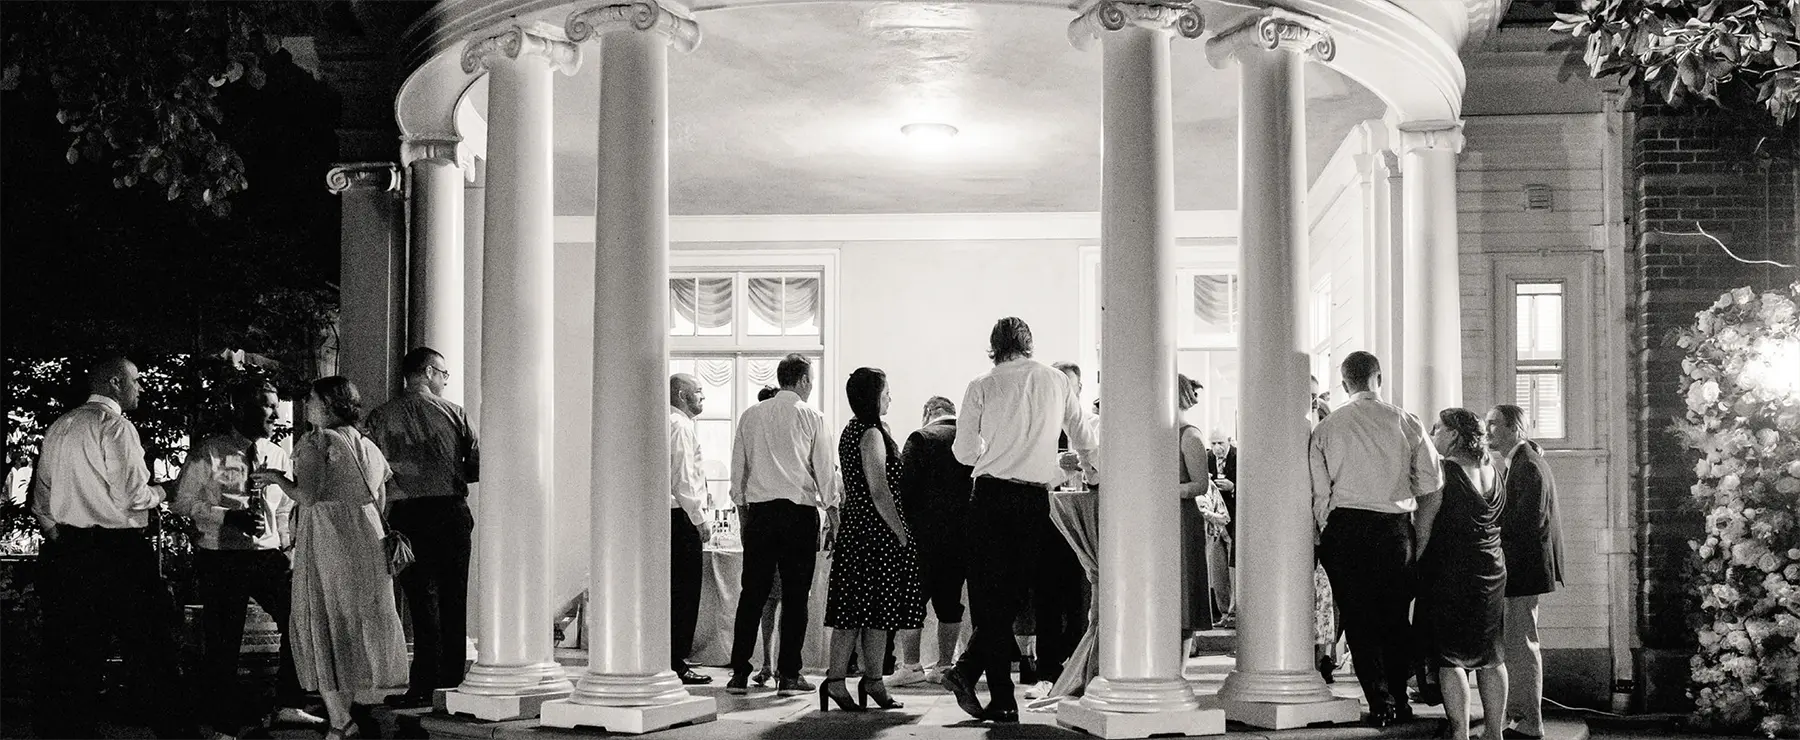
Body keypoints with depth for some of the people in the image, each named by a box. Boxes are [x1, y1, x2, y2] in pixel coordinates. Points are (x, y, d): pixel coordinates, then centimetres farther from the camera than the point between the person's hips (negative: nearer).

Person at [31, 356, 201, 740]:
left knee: (69, 663, 10)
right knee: (153, 655, -2)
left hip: (65, 554, 8)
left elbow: (40, 499, 17)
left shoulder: (57, 428, 14)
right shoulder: (115, 427, -10)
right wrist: (158, 493, 3)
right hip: (117, 553, -8)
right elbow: (132, 496, -16)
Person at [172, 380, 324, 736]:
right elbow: (182, 503, -5)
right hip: (220, 559, -4)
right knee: (222, 644, 0)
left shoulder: (279, 456, 12)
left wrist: (286, 547, 7)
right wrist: (229, 517, -16)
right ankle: (226, 726, 14)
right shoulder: (208, 452, -3)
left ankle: (287, 705, 3)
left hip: (268, 556, 4)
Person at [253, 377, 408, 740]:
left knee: (324, 628, 0)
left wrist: (277, 477, -2)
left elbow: (307, 496, -18)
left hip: (325, 542, -7)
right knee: (358, 622, 12)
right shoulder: (368, 447, 13)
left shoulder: (316, 441, -8)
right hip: (366, 541, 7)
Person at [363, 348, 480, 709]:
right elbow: (478, 466, 1)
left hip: (406, 516, 0)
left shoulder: (380, 418, 2)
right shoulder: (454, 414, 1)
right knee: (453, 599, 9)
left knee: (422, 599, 2)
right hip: (452, 512, 0)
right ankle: (451, 682, 14)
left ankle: (424, 687, 0)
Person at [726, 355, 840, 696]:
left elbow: (738, 468, 13)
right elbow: (825, 469, 0)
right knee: (795, 595, 2)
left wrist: (743, 511, 20)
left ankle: (739, 673, 5)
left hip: (759, 511, 3)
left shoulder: (751, 415, 10)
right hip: (799, 511, -3)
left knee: (752, 593, 6)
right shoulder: (810, 417, -1)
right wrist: (833, 514, 6)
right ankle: (788, 675, 2)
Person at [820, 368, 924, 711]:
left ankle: (836, 680, 8)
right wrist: (901, 533, -15)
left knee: (852, 610, 8)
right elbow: (879, 492, -19)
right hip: (877, 532, -9)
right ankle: (873, 681, 1)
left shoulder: (851, 431, 15)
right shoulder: (872, 434, -14)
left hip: (855, 528, 9)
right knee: (879, 609, -3)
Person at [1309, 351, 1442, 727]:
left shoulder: (1326, 428, 0)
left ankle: (1380, 703, 4)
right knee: (1396, 615, 13)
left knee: (1358, 618, 6)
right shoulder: (1408, 424, 0)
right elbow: (1431, 484, 1)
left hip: (1344, 527, 0)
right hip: (1395, 527, 1)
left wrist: (1324, 533, 11)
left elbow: (1319, 491, -1)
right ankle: (1399, 700, 17)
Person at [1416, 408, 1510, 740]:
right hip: (1492, 572, 7)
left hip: (1449, 572, -7)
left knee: (1449, 656, -3)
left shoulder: (1443, 470, -11)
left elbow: (1424, 528, -12)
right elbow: (1496, 523, 15)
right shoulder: (1492, 471, 9)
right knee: (1490, 655, 13)